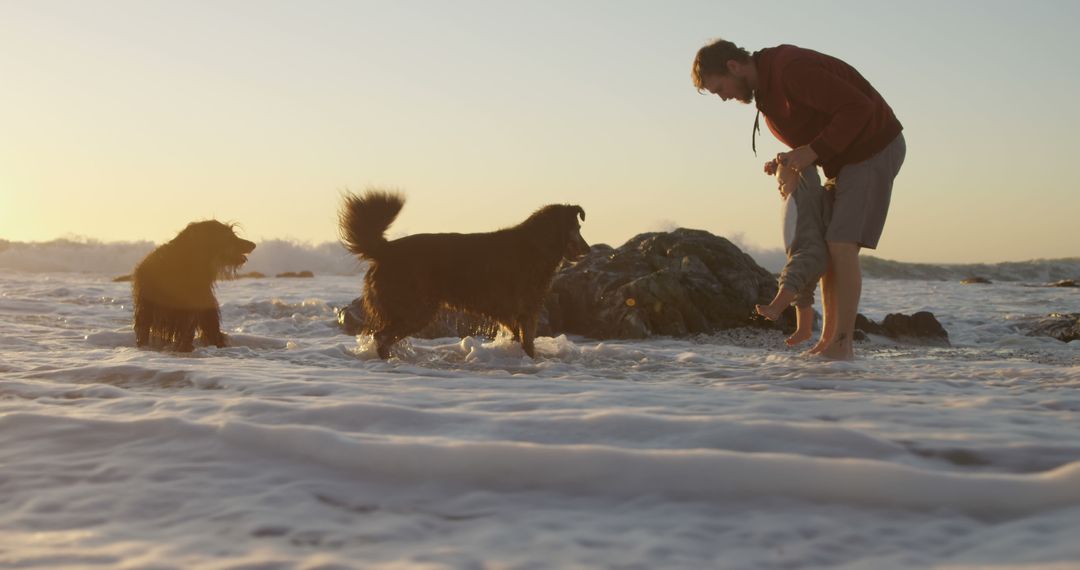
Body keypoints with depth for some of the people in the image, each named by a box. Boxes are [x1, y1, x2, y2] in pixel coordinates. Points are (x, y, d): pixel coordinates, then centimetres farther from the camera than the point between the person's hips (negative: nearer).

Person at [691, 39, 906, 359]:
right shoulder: (766, 86, 7)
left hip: (877, 151, -9)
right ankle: (828, 341, 7)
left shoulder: (792, 69, -26)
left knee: (842, 246, -17)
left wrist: (813, 151, -27)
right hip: (850, 158, 10)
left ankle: (842, 345, -13)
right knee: (825, 249, 4)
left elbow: (858, 108, -29)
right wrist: (788, 162, 0)